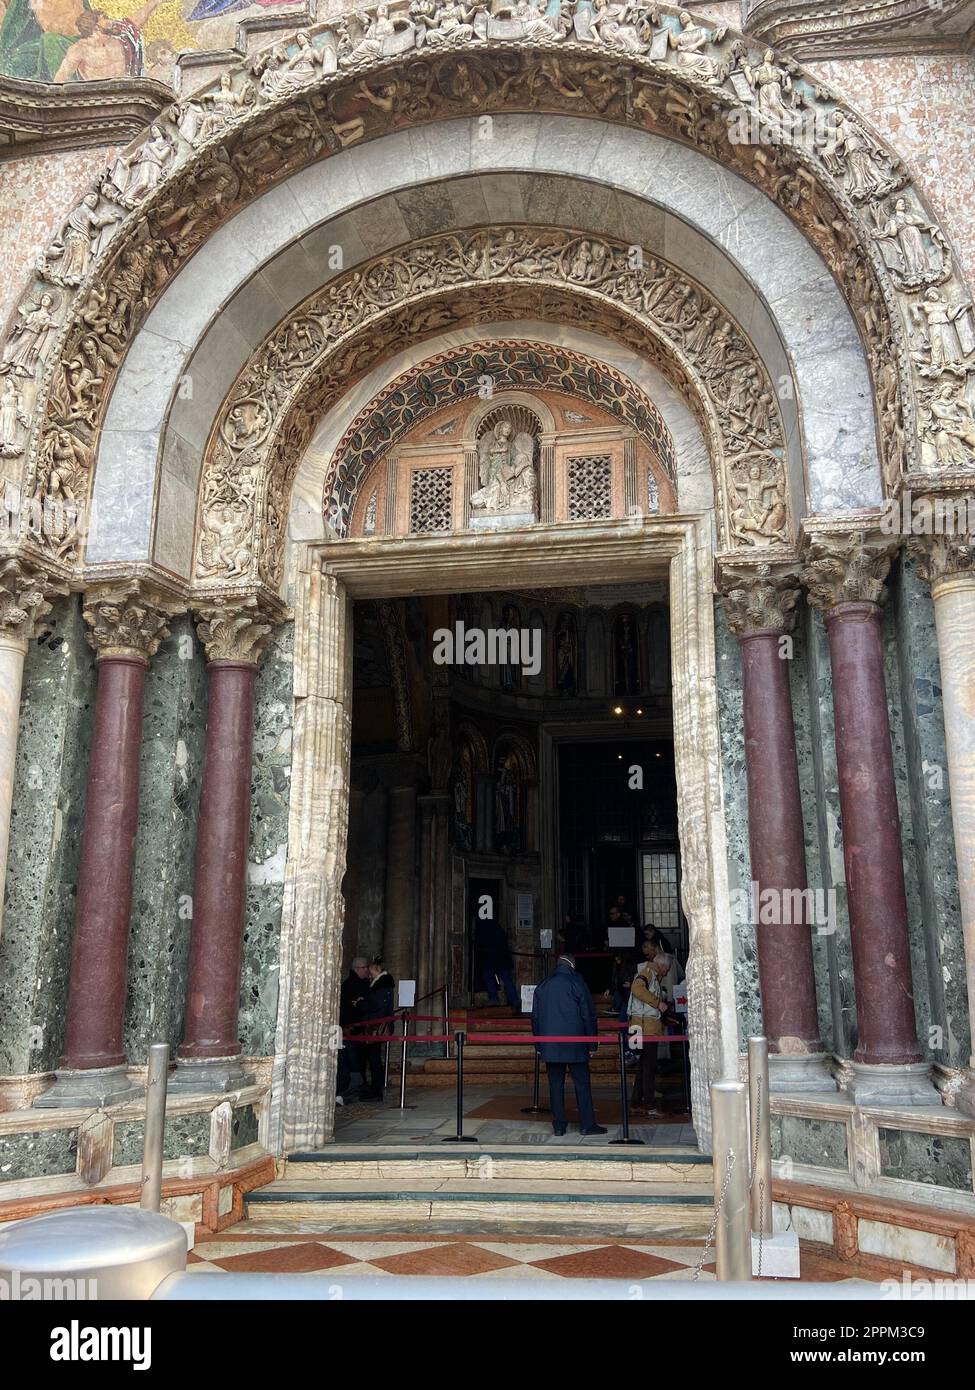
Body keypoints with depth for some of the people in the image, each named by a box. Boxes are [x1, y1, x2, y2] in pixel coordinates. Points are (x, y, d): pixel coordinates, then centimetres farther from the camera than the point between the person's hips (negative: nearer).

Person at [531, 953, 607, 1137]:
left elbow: (535, 1017, 11)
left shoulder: (542, 986, 8)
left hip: (549, 1046, 3)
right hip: (575, 1044, -3)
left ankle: (559, 1125, 9)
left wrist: (539, 1045, 16)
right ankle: (587, 1124, 4)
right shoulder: (577, 984, -4)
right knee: (582, 1083, 3)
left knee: (555, 1084, 7)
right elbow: (589, 1016, -4)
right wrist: (592, 1044, 3)